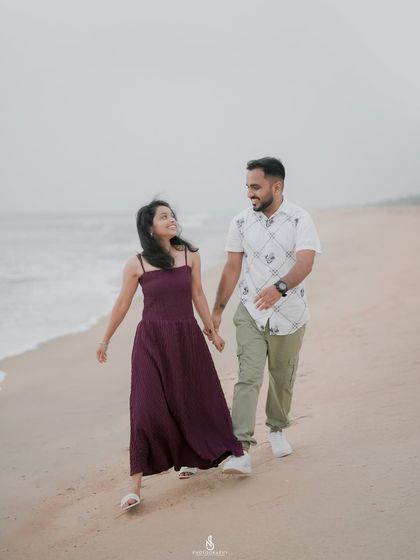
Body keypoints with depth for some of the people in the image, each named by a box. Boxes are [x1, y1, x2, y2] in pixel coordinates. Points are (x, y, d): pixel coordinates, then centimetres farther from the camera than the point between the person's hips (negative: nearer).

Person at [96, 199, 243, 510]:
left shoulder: (190, 254, 0)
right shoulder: (136, 264, -6)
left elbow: (197, 294, 10)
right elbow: (122, 305, 4)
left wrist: (212, 330, 15)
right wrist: (105, 340, 11)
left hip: (187, 337, 3)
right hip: (152, 339, -3)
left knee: (195, 400, 11)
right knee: (148, 408, -9)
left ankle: (188, 459, 37)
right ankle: (136, 485, -3)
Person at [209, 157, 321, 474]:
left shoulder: (299, 219, -10)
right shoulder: (241, 222, 1)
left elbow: (305, 262, -24)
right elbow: (232, 268, 7)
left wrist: (280, 287, -42)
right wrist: (218, 310, 7)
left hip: (289, 314, -1)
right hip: (251, 314, 1)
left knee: (282, 377, 14)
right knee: (249, 378, -13)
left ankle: (277, 429, 39)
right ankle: (241, 450, -19)